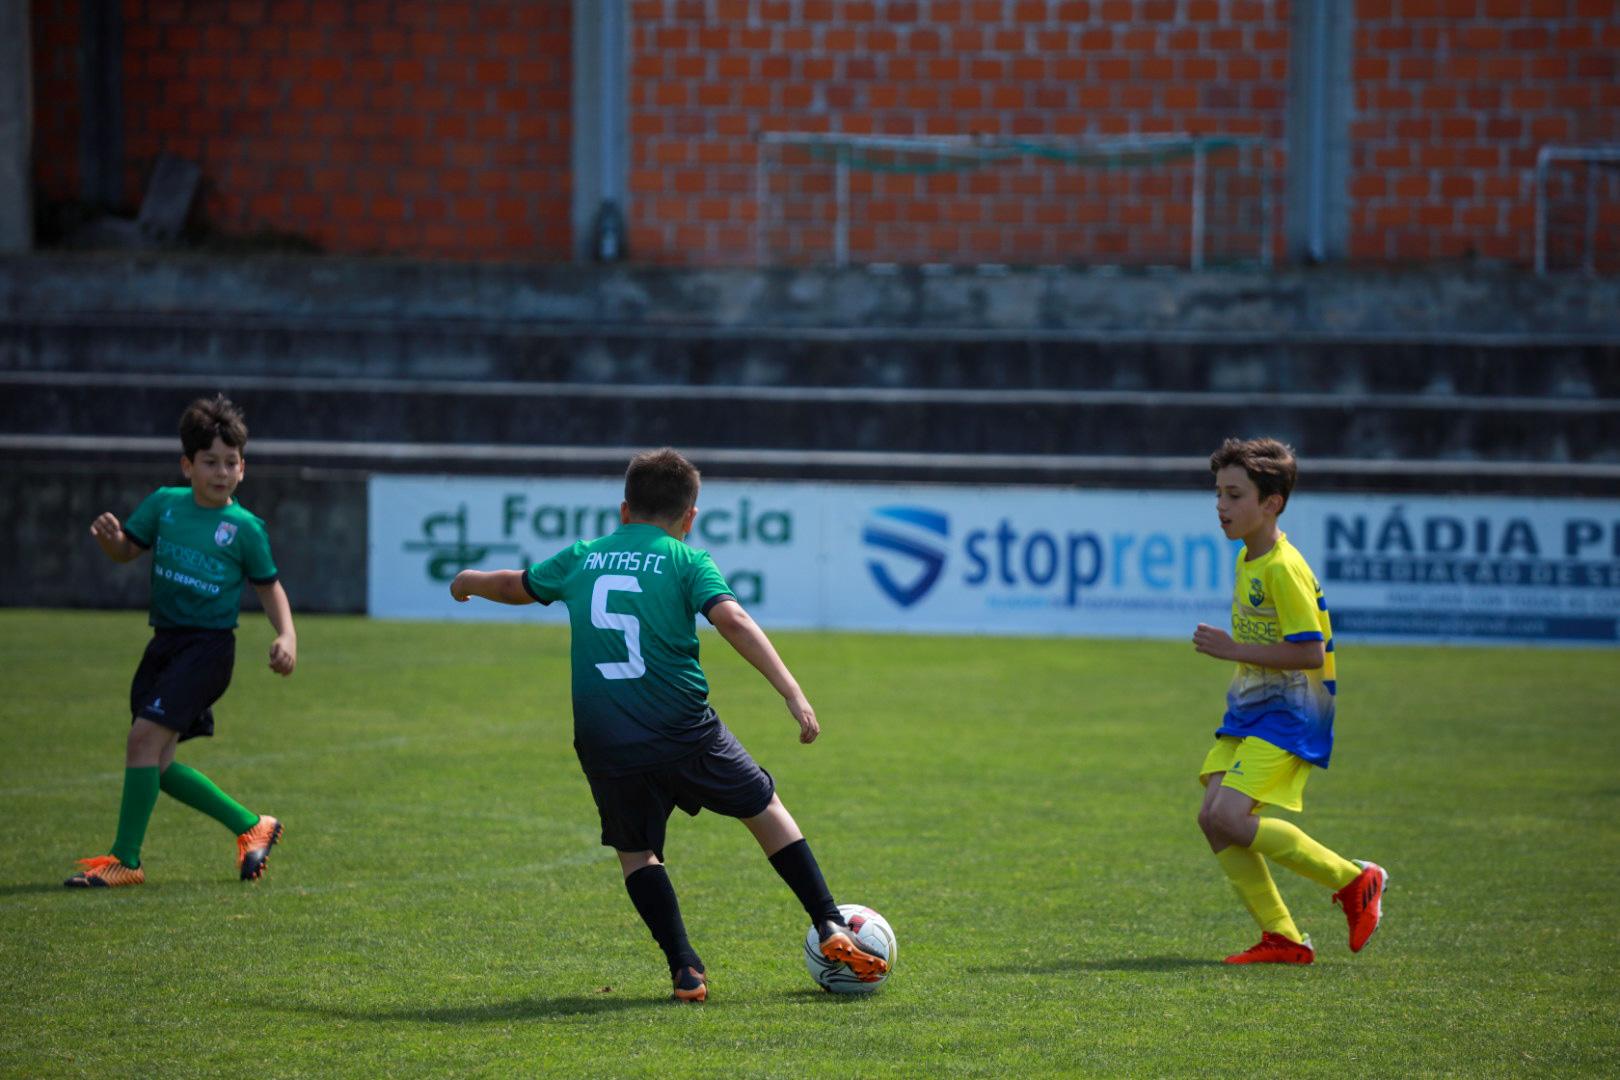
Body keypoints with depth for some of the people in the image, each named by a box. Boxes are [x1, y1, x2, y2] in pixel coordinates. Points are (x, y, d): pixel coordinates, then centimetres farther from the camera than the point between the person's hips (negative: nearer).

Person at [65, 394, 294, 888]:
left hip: (208, 646, -6)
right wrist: (109, 537, -9)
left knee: (145, 739, -19)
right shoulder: (164, 504, 7)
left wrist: (287, 635, -8)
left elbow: (269, 586, 7)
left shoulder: (245, 528, -4)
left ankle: (126, 858, -13)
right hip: (164, 642, 6)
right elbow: (127, 551, 14)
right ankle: (251, 827, 23)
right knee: (157, 765, 7)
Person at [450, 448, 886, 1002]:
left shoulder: (581, 559, 11)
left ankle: (684, 967, 4)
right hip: (686, 735, -2)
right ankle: (831, 930, 13)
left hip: (605, 745, 2)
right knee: (766, 809, 16)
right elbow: (733, 621, -16)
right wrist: (793, 692, -19)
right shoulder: (687, 562, 0)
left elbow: (515, 586, 29)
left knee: (635, 852, 19)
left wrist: (470, 581, 51)